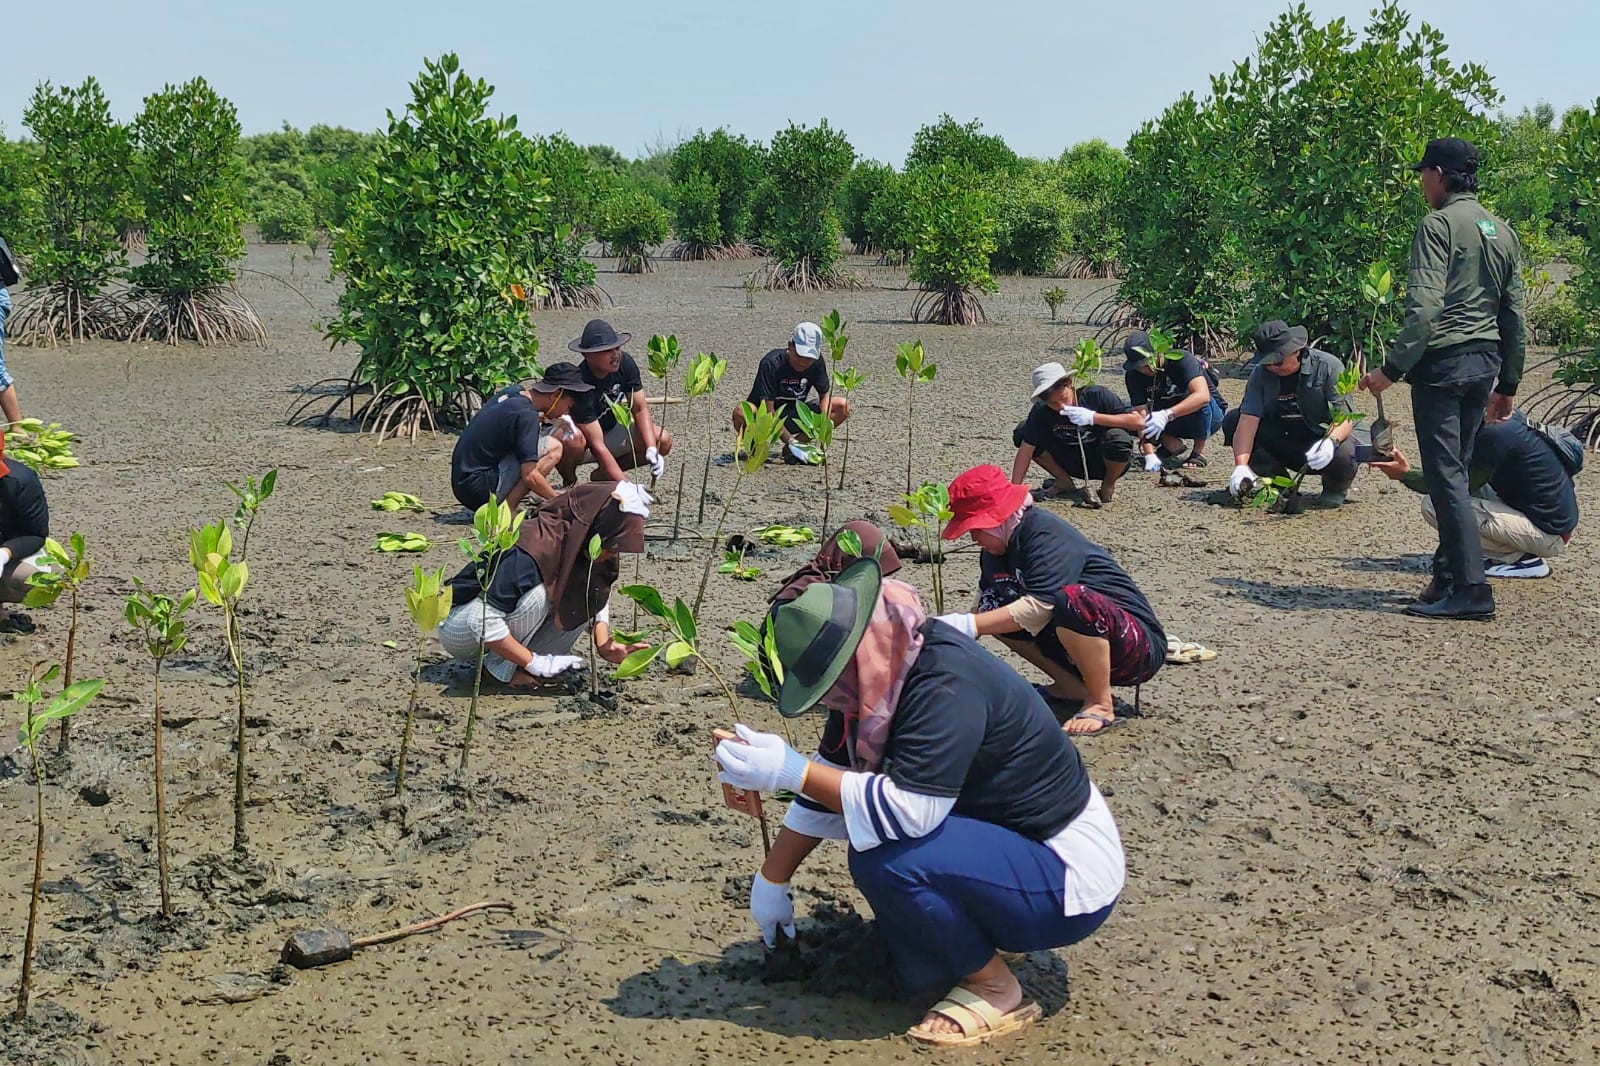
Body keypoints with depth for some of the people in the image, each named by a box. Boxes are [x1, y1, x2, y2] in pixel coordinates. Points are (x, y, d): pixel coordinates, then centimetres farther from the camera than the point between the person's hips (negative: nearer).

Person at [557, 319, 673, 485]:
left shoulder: (625, 363, -17)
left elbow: (640, 409, -11)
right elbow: (597, 446, -35)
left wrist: (652, 451, -27)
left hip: (609, 430, 6)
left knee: (664, 441, -13)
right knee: (574, 440, -42)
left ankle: (603, 474, 5)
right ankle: (569, 482, -7)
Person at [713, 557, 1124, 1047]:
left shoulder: (946, 683, -28)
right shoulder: (875, 678, -1)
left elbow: (910, 809, -35)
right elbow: (832, 777, 8)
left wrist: (791, 772, -31)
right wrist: (771, 879, 10)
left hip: (1074, 880, -9)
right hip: (1009, 842, 9)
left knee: (883, 858, -26)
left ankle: (995, 990, -9)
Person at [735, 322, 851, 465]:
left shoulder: (817, 362, -11)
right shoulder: (771, 363, -27)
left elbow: (825, 394, -1)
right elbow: (768, 413, -30)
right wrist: (791, 441, -37)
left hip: (794, 416, 5)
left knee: (844, 406, -11)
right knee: (740, 413, -41)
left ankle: (792, 448, -9)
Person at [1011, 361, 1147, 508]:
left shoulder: (1096, 395, -24)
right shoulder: (1041, 411, -17)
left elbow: (1139, 422, -29)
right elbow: (1026, 449, -16)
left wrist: (1093, 417, -35)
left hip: (1103, 462, -3)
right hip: (1074, 463, 3)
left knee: (1118, 438, -38)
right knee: (1022, 432, -15)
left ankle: (1108, 485, -5)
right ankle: (1063, 482, 5)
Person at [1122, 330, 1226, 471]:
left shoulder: (1181, 359, -28)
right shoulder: (1133, 375, -16)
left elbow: (1202, 396, -43)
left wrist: (1167, 415, -54)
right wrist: (1149, 455, -37)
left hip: (1209, 414, -4)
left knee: (1200, 403, -38)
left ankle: (1199, 451, -15)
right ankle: (1172, 444, -1)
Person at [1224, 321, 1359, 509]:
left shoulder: (1329, 367, -18)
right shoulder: (1261, 373, -9)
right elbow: (1248, 420, -20)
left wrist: (1330, 442, -47)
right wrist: (1241, 466, -35)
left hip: (1327, 438, -4)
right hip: (1283, 440, 4)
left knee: (1341, 455, -39)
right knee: (1232, 421, -13)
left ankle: (1336, 488, 1)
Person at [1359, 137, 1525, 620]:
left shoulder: (1439, 225, -9)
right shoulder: (1503, 232, 16)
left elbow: (1425, 307, -19)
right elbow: (1515, 317, 18)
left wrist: (1391, 369, -16)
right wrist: (1507, 385, 23)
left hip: (1443, 362, -8)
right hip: (1484, 363, 8)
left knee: (1446, 475, -7)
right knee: (1455, 471, 14)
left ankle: (1472, 589, -9)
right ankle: (1446, 579, 16)